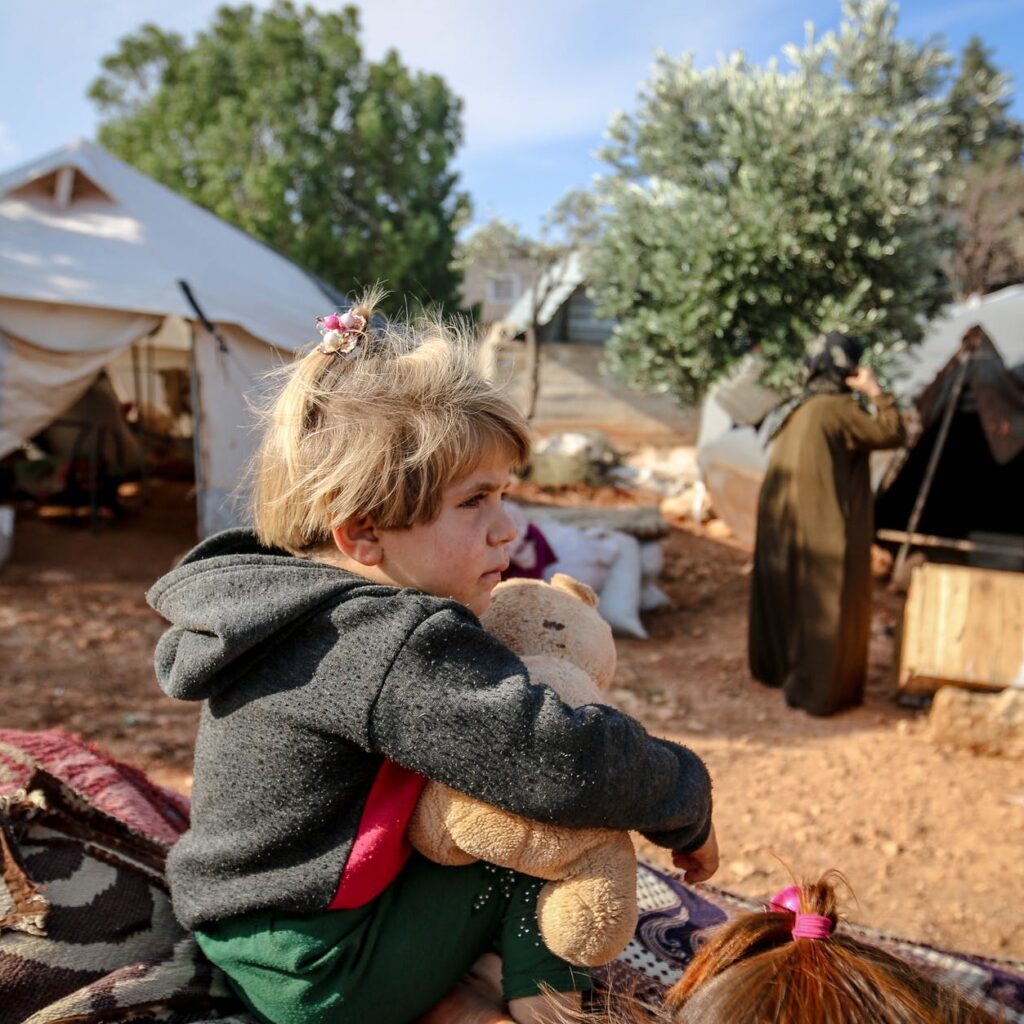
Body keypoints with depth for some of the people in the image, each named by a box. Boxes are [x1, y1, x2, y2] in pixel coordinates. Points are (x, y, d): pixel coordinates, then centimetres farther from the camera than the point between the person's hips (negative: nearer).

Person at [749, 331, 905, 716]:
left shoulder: (795, 410, 7)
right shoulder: (836, 409, -17)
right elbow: (891, 435, -15)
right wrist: (876, 392, -7)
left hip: (782, 523, 9)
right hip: (824, 528, -9)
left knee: (784, 596, 21)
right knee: (829, 608, 3)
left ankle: (775, 667, 37)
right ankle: (820, 690, 10)